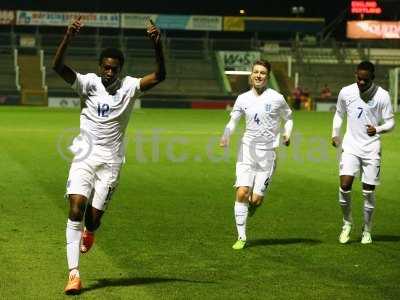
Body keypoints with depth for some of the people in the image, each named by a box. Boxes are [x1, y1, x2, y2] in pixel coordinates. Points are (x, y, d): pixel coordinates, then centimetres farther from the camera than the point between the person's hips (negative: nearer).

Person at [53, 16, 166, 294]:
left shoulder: (129, 87, -1)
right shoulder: (88, 83, -3)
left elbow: (159, 76, -16)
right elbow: (58, 67, -17)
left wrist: (158, 45, -30)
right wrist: (69, 37, -32)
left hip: (110, 161, 0)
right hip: (84, 157, 0)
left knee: (94, 216, 0)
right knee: (76, 208, -17)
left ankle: (89, 233, 42)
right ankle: (74, 274, -15)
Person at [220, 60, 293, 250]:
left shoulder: (276, 98, -3)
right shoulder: (243, 99, 3)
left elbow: (288, 118, 13)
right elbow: (232, 122, 1)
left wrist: (287, 134, -5)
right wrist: (225, 136, -18)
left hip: (267, 153, -1)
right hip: (247, 150, 1)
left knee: (256, 199, -6)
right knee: (242, 193, -12)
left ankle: (251, 206, 33)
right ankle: (241, 237, -1)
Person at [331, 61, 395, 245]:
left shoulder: (382, 95, -7)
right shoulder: (346, 92, 0)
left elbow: (390, 122, -1)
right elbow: (339, 114, 18)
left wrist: (377, 129, -21)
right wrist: (335, 134, 7)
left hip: (371, 149, -1)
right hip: (350, 146, 1)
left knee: (368, 191, 2)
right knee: (345, 185, -15)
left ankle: (367, 231, 20)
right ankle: (347, 222, 9)